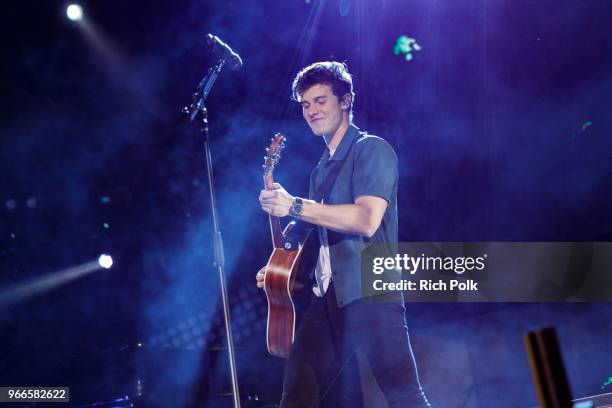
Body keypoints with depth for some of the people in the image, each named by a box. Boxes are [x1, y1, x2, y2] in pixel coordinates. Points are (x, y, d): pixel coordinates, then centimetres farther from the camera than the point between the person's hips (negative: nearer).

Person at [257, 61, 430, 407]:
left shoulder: (372, 149, -3)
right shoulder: (322, 169, 23)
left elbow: (367, 220, -18)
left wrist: (295, 206, -18)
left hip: (369, 291, -8)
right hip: (328, 297, 8)